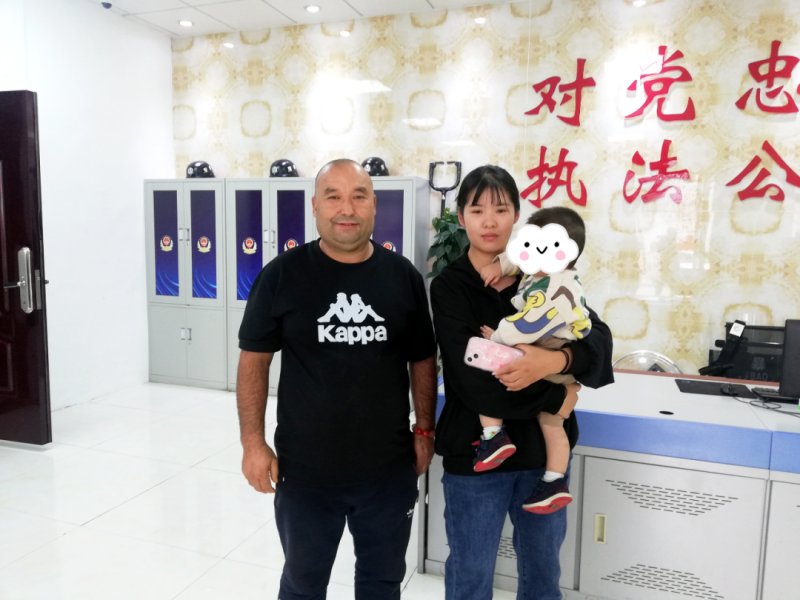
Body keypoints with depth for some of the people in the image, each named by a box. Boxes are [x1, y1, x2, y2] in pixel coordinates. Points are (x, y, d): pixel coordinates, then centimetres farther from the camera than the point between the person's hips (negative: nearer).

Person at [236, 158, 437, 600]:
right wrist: (253, 443, -5)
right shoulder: (282, 275, -8)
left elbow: (422, 361, 6)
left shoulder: (403, 276, -3)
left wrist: (424, 430, 4)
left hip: (389, 469, 2)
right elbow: (254, 360, -3)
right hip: (304, 469, -1)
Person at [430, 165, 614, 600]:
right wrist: (557, 397, -16)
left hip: (545, 449, 3)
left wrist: (554, 360, -31)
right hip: (474, 453, -3)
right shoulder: (450, 286, -10)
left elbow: (598, 337, -11)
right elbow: (472, 381, -21)